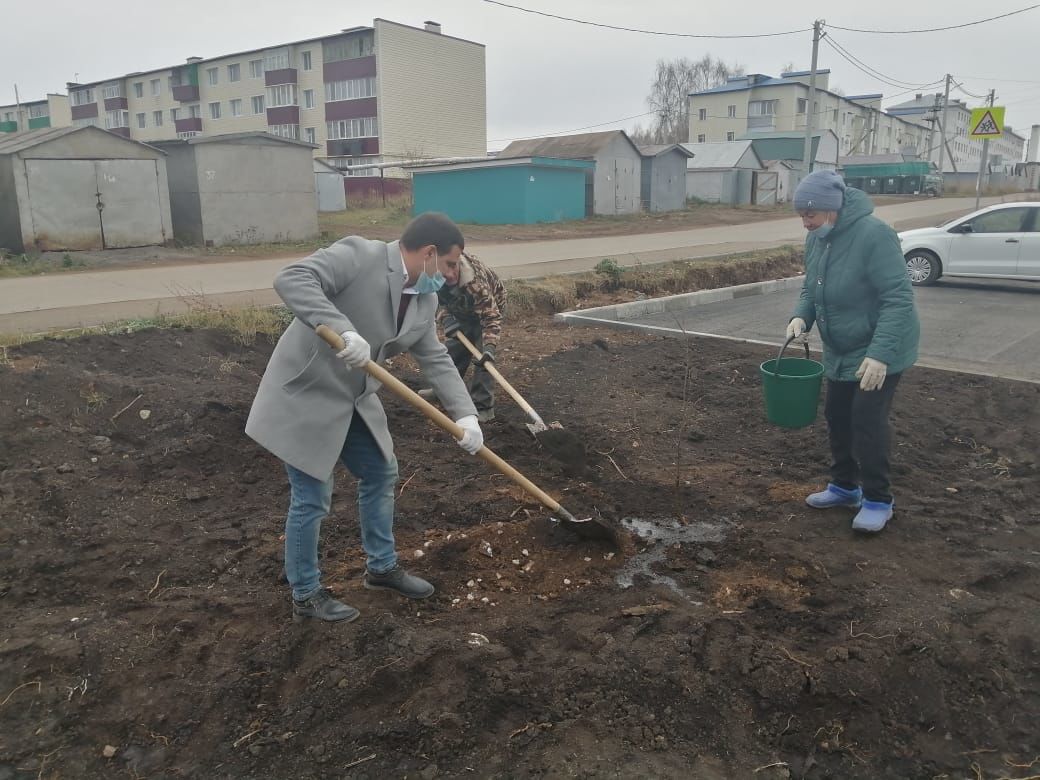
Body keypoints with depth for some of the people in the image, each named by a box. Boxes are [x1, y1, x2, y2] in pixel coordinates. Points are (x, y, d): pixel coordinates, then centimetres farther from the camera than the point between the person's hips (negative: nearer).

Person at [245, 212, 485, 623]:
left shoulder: (426, 300, 2)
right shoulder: (358, 254, -21)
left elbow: (437, 360, 5)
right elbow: (291, 279, -31)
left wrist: (465, 415, -7)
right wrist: (343, 330, -42)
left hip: (354, 398, 9)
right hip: (306, 395, -8)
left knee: (381, 474, 17)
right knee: (312, 499, 0)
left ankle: (381, 566, 37)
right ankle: (305, 596, 20)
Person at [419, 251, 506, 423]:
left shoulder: (474, 282, -44)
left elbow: (491, 316, -41)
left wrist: (489, 346, -52)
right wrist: (445, 317, -25)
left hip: (488, 307, -6)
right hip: (462, 310, 6)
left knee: (482, 357, -15)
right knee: (454, 346, 15)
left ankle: (483, 407, -9)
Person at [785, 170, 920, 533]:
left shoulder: (873, 234, -26)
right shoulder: (816, 239, -1)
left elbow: (898, 298, -29)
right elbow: (811, 288, 10)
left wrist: (880, 353, -36)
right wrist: (801, 315, -12)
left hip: (880, 351, -8)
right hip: (840, 351, 8)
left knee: (868, 420, -8)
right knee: (837, 416, 13)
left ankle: (877, 500, 8)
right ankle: (845, 486, 30)